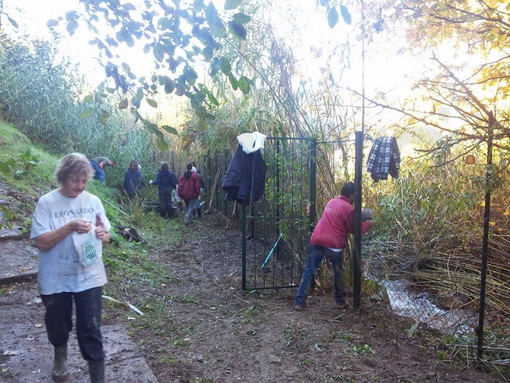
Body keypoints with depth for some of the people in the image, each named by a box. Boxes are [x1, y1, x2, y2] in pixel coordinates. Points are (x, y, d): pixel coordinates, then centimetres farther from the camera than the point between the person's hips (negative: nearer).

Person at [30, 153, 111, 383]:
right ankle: (60, 355, 52)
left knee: (91, 329, 3)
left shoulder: (93, 201, -1)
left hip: (89, 277, 1)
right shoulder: (47, 203, -10)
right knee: (57, 325, 20)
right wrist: (69, 227, -26)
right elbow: (41, 243, -15)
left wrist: (102, 234, -19)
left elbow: (106, 238, 4)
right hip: (55, 279, 0)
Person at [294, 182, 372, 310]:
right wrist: (367, 224, 21)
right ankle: (340, 301, 28)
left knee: (309, 271, 7)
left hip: (317, 241, 5)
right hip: (334, 245, -5)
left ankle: (299, 302, 4)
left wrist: (355, 218, 31)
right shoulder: (348, 208, -4)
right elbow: (355, 229, 5)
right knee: (338, 273, 17)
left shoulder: (331, 202, 17)